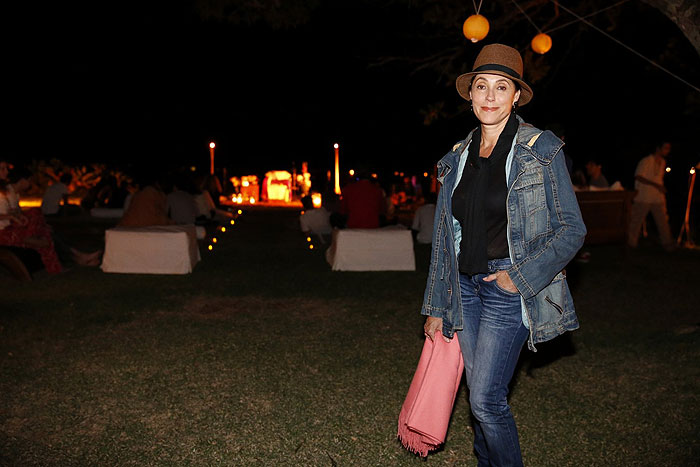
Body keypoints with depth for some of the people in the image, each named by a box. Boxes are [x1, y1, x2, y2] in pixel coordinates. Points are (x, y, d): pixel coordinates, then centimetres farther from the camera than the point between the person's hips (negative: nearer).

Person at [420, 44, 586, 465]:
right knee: (482, 394, 13)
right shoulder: (458, 158, 8)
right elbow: (444, 239, 12)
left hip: (510, 287, -5)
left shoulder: (541, 150, -5)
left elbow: (572, 229, -5)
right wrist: (436, 308, 12)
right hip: (465, 285, 5)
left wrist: (521, 276, -15)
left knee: (486, 398, -7)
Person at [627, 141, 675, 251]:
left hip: (658, 198, 6)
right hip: (643, 198, -6)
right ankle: (631, 243, 13)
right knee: (636, 221, 1)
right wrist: (656, 185, -23)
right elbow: (638, 177, -18)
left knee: (663, 221, 3)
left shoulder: (663, 162, 12)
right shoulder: (646, 161, -12)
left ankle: (667, 243, 12)